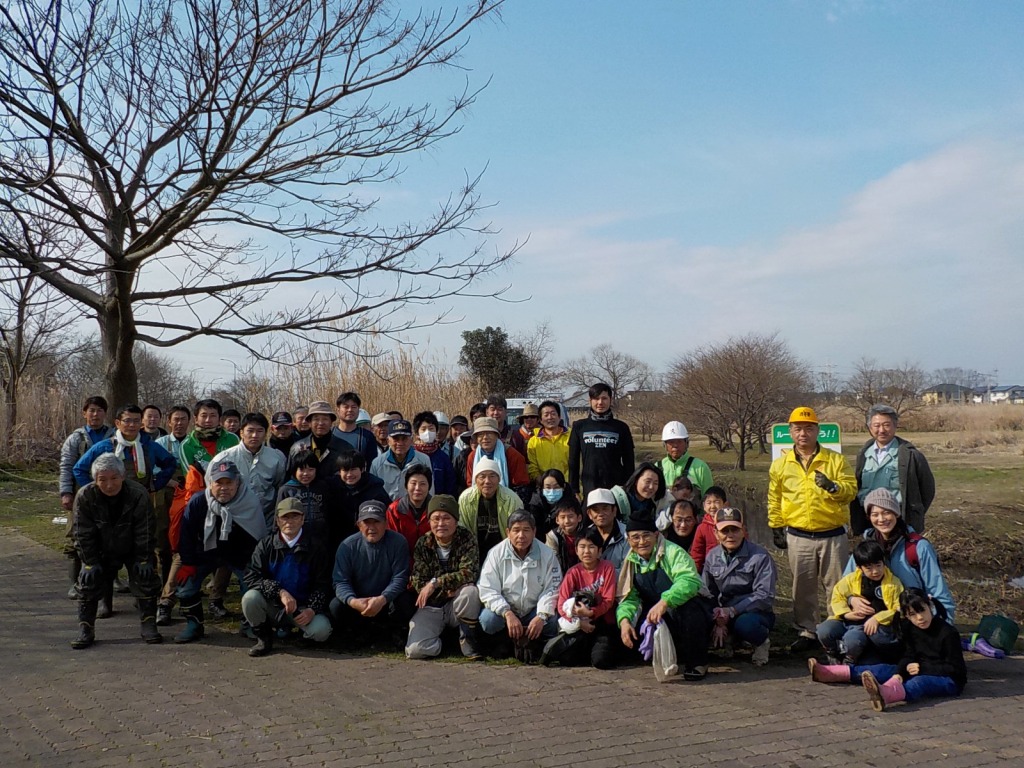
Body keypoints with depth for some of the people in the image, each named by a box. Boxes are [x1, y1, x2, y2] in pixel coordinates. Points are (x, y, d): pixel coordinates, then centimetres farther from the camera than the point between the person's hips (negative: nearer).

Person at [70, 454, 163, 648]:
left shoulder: (138, 494, -26)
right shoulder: (84, 496, -23)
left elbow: (144, 532, -18)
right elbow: (83, 534, -15)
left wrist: (143, 559, -18)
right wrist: (91, 562, -16)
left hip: (133, 550, -1)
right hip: (101, 552, 1)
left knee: (146, 577, -11)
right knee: (89, 579, -8)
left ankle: (149, 624, 1)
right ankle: (85, 630, 2)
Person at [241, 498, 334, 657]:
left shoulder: (316, 547, -2)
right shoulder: (266, 544, 0)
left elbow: (322, 584, -3)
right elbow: (251, 576, -12)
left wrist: (312, 609, -21)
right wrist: (280, 592, -26)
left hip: (303, 607, -1)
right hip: (271, 606, 1)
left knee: (321, 630, -29)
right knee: (250, 598, -29)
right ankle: (264, 637, -1)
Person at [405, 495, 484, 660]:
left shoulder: (467, 539, -9)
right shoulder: (422, 544, -3)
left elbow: (469, 573, -23)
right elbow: (418, 583, -8)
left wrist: (435, 582, -26)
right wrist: (447, 590, -22)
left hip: (457, 604, -1)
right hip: (431, 606, 1)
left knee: (470, 591, -36)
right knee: (415, 650, -22)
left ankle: (469, 639, -10)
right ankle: (443, 637, 12)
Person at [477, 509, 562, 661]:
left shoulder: (547, 554, -7)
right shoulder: (496, 553, -9)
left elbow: (551, 590, -8)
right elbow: (488, 590, -14)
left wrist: (541, 616, -26)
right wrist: (508, 614, -29)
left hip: (534, 612, 0)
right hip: (504, 611, 0)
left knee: (551, 621, -30)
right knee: (488, 620, -31)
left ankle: (532, 641, 2)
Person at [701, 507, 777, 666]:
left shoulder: (760, 556, -12)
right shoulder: (712, 556, 3)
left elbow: (765, 596, -19)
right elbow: (707, 593, 3)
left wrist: (731, 611, -27)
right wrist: (718, 622, -14)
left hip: (756, 612, -5)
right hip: (724, 613, 5)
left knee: (745, 623, -39)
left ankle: (761, 643, 0)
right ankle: (730, 640, 12)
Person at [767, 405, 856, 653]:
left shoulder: (836, 460, 0)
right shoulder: (780, 465, 5)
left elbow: (851, 489, -4)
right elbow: (774, 500, 10)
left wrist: (832, 486, -23)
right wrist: (776, 528, 8)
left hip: (833, 536, -1)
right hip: (799, 537, 2)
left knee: (837, 587, 5)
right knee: (803, 589, 8)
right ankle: (807, 633, 20)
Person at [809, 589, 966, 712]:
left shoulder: (948, 633, -17)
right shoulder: (910, 628, 3)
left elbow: (955, 668, -15)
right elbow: (908, 657, 1)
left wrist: (922, 668, -18)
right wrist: (899, 673, -19)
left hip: (949, 680, -7)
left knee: (919, 681, -37)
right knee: (883, 670, -3)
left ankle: (884, 693, -71)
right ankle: (826, 673, -6)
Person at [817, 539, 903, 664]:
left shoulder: (893, 583, -1)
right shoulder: (851, 579, 7)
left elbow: (900, 610, -7)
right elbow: (837, 595, 12)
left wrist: (877, 618, -18)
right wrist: (846, 614, -5)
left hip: (869, 627, -4)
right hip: (848, 621, 4)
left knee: (852, 638, -37)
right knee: (824, 630, -26)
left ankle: (849, 663, -2)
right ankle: (835, 658, 6)